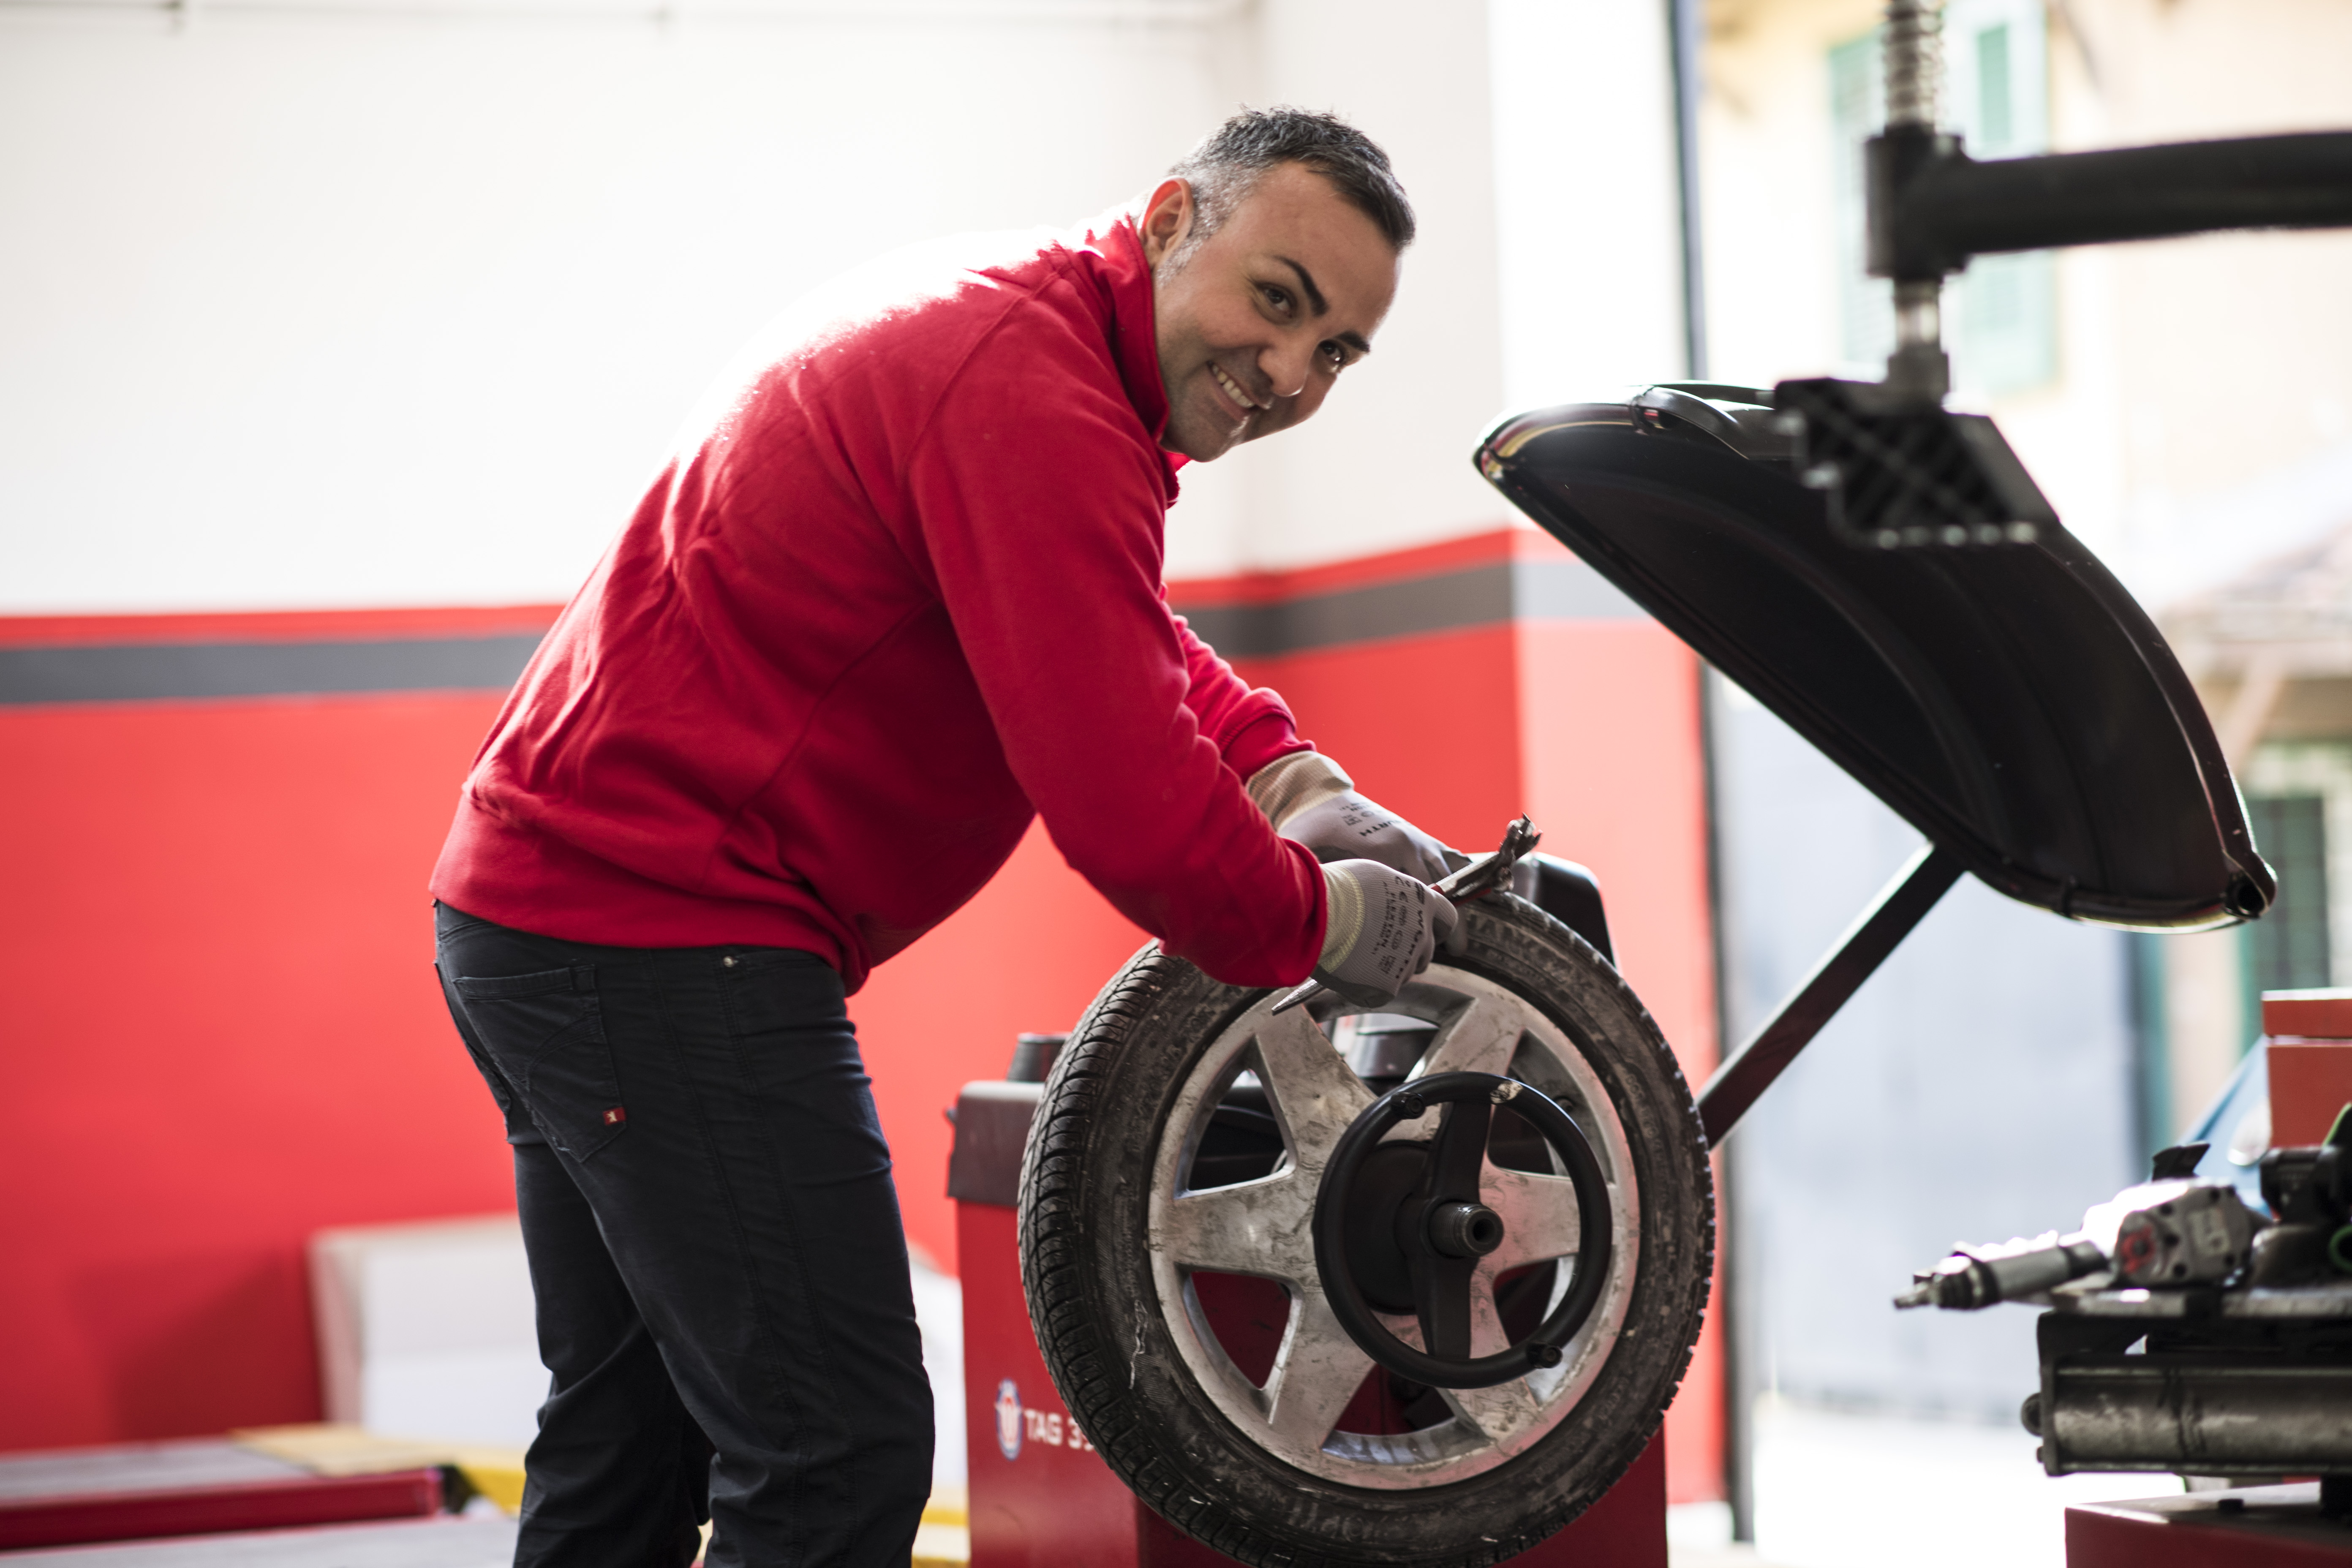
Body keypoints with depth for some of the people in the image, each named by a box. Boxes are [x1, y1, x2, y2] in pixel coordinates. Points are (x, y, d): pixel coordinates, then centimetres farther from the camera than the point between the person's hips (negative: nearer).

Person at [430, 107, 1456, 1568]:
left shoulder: (993, 314, 13)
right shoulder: (1034, 396, -20)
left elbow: (1135, 645, 23)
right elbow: (1123, 803, -25)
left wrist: (1297, 784, 6)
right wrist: (1323, 922, -7)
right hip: (665, 938, -11)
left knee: (632, 1444, 20)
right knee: (839, 1451, -11)